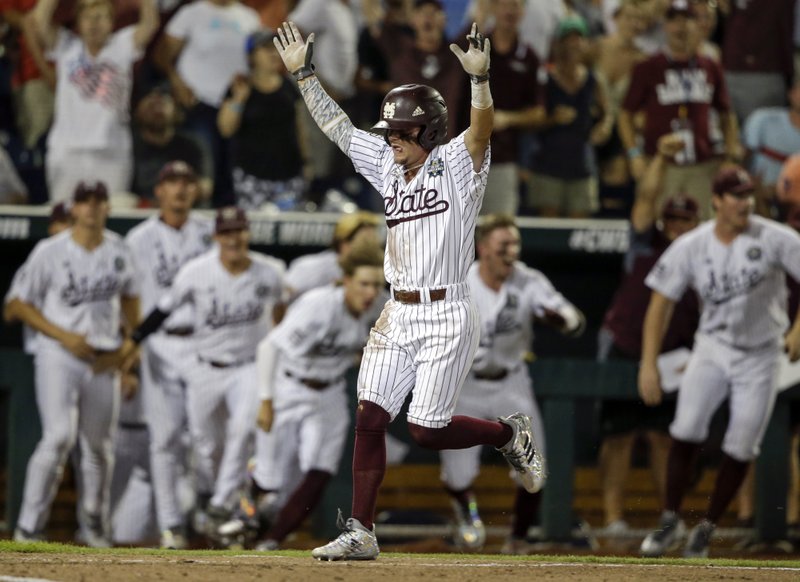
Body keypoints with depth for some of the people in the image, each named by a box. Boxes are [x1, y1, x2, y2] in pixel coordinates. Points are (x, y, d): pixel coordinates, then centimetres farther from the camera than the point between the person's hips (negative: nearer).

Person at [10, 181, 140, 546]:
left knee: (99, 445, 10)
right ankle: (28, 528, -12)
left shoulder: (119, 251, 6)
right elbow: (24, 307, -1)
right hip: (59, 355, -4)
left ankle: (94, 526, 27)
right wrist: (64, 336, -13)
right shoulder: (50, 252, -6)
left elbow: (130, 299, 19)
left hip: (104, 361, 4)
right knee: (59, 437, -18)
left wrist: (126, 342, 3)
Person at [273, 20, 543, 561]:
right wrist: (304, 73, 7)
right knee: (370, 416, -3)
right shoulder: (389, 167, 11)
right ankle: (361, 532, 0)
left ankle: (510, 434, 20)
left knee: (427, 430, -7)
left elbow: (481, 132, -26)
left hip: (447, 317, -6)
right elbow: (336, 125, 13)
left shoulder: (457, 166, -7)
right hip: (398, 315, 6)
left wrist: (480, 78, -42)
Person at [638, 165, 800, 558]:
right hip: (713, 349, 1)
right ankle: (670, 520, -4)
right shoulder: (691, 246, -8)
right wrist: (648, 364, -8)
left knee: (740, 449, -1)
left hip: (761, 356, -1)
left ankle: (707, 528, 16)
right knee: (687, 430, -17)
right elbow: (661, 302, -2)